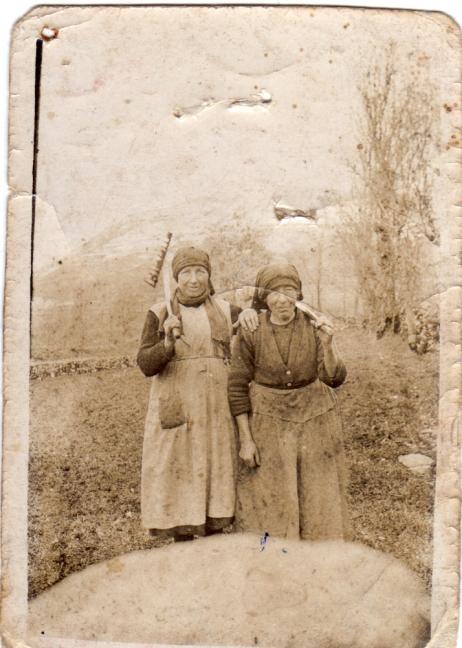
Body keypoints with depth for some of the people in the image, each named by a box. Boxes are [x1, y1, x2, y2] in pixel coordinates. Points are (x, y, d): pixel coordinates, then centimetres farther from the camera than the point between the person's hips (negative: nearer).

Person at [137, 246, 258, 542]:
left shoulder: (224, 310, 8)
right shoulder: (160, 314, 1)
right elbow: (146, 365, -7)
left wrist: (251, 313, -16)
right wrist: (168, 341, -26)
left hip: (217, 407, 2)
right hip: (176, 408, -2)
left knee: (216, 470, 7)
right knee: (179, 472, 1)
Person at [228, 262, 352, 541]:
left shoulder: (314, 327, -10)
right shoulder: (250, 334, -12)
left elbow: (334, 378, -16)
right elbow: (238, 387, -6)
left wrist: (328, 346, -34)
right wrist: (245, 439, -7)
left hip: (314, 417, 1)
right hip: (267, 419, -1)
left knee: (316, 496, 9)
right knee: (268, 500, 3)